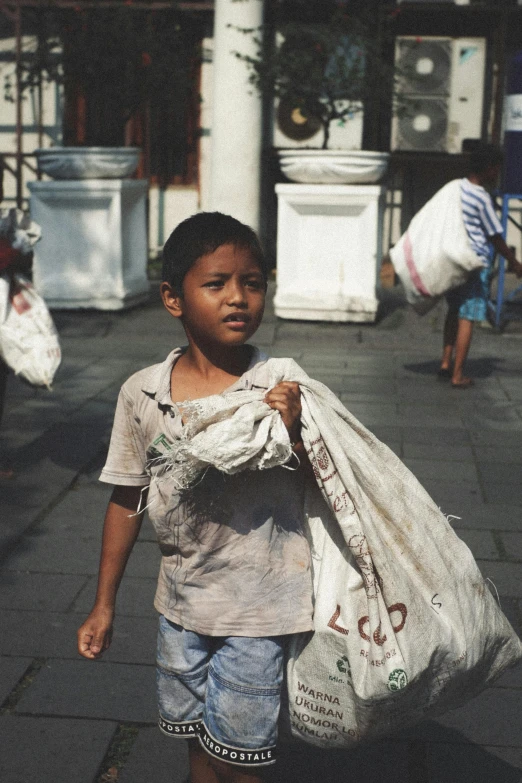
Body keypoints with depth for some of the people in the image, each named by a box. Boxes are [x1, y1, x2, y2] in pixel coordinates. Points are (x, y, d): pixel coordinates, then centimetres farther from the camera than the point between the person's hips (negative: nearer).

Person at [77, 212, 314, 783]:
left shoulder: (283, 392, -13)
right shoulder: (141, 394, -7)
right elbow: (127, 501, 3)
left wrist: (293, 433, -27)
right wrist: (104, 605, 8)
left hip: (256, 608, -3)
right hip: (181, 604, 3)